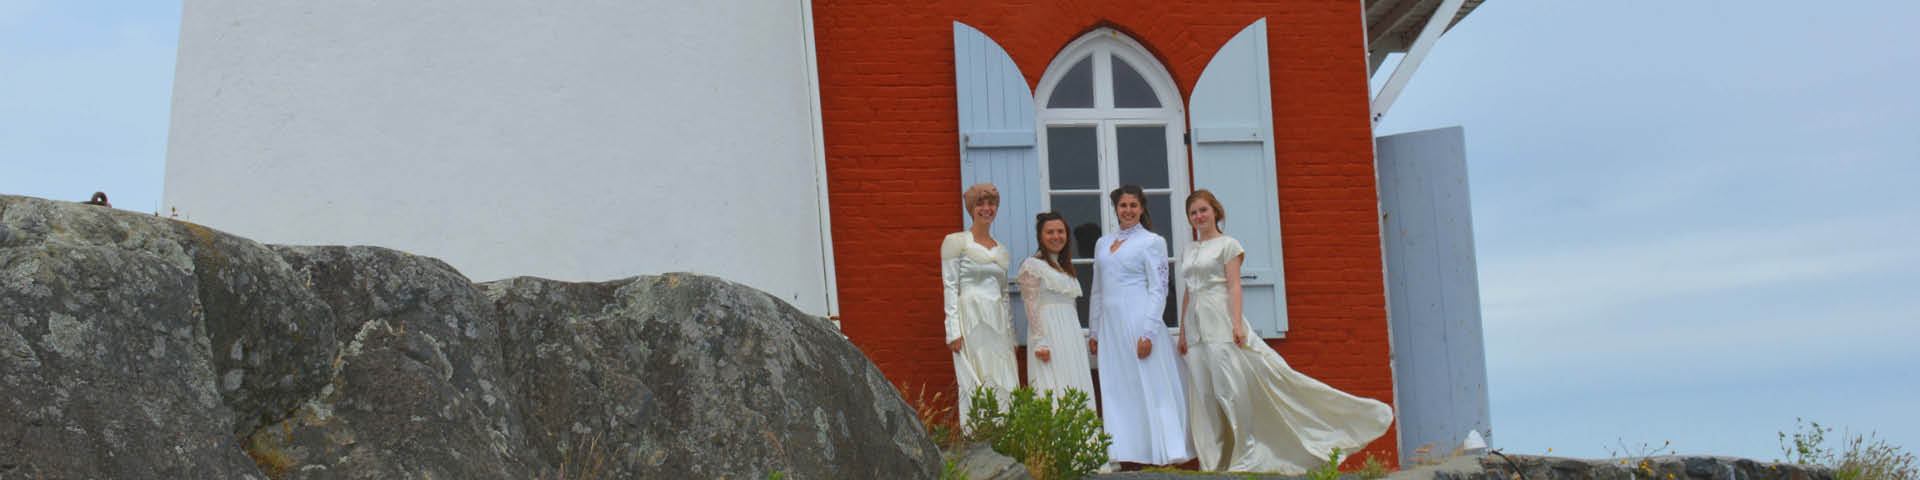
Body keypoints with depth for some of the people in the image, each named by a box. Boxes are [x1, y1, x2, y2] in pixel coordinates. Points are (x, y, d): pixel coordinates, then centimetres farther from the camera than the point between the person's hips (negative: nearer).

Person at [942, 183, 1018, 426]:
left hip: (998, 324, 6)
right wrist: (953, 331, -13)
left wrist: (1012, 334, 15)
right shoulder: (956, 242, 1)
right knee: (976, 385, -10)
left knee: (1005, 386, 1)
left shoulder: (1001, 250, 18)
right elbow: (950, 287, -5)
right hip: (971, 321, -6)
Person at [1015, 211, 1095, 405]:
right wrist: (1040, 342, -18)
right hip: (1048, 332, -8)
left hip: (1071, 336, 8)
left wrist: (1077, 340, 18)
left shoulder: (1065, 267, 20)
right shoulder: (1032, 265, -4)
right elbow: (1032, 307, -10)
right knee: (1053, 390, -14)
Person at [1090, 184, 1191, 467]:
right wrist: (1094, 332, 16)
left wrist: (1148, 332, -14)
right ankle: (1125, 453, 6)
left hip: (1138, 321, -6)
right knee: (1116, 390, 3)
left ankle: (1165, 452, -3)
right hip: (1110, 325, 6)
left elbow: (1158, 290, -6)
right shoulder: (1103, 243, 17)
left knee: (1150, 387, -5)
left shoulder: (1152, 242, 0)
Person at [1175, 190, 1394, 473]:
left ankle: (1246, 455, -5)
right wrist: (1182, 332, 15)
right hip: (1196, 327, 6)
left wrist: (1237, 323, -15)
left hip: (1220, 322, -6)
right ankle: (1214, 460, 5)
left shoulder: (1227, 245, 3)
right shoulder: (1187, 252, 20)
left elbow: (1234, 286, -5)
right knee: (1203, 393, 2)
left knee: (1232, 387, -11)